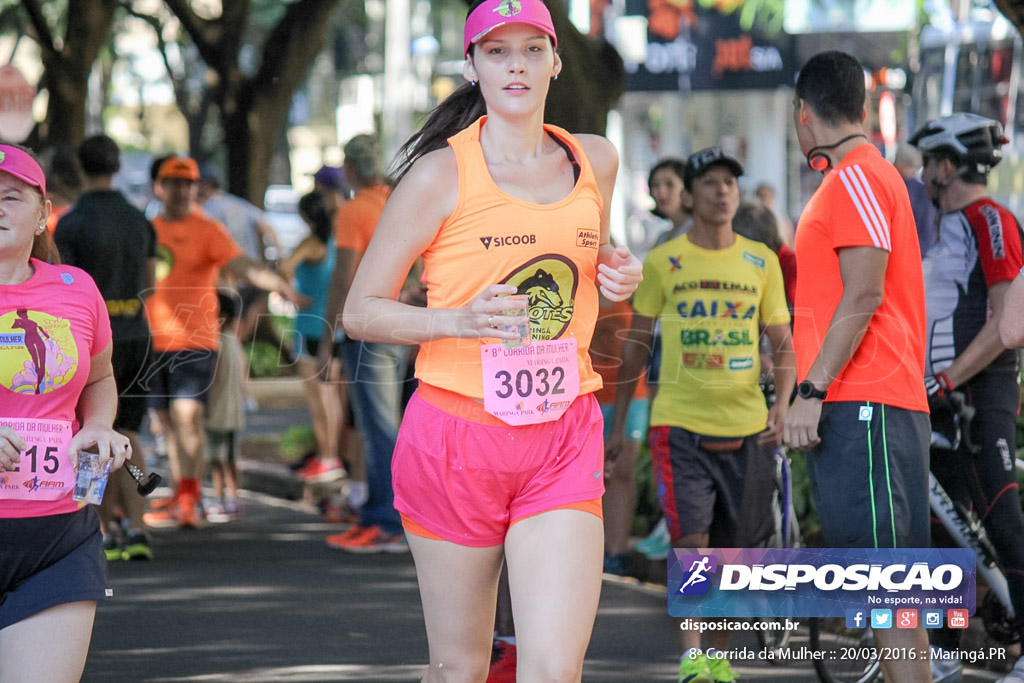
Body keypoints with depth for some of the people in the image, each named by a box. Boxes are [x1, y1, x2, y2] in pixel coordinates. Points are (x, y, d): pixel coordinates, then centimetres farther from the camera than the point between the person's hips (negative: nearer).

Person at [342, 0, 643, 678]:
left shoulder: (596, 162, 9)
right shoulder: (441, 175, -5)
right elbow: (361, 311, -2)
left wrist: (618, 276, 5)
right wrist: (459, 320, -19)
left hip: (564, 442, 3)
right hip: (457, 436, -3)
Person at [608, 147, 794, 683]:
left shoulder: (761, 262, 6)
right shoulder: (663, 262, 1)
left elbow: (781, 343, 10)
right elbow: (635, 346, 7)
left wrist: (783, 403, -7)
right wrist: (617, 426, 6)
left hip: (746, 427, 2)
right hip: (679, 423, -2)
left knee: (734, 549, 7)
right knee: (690, 541, -14)